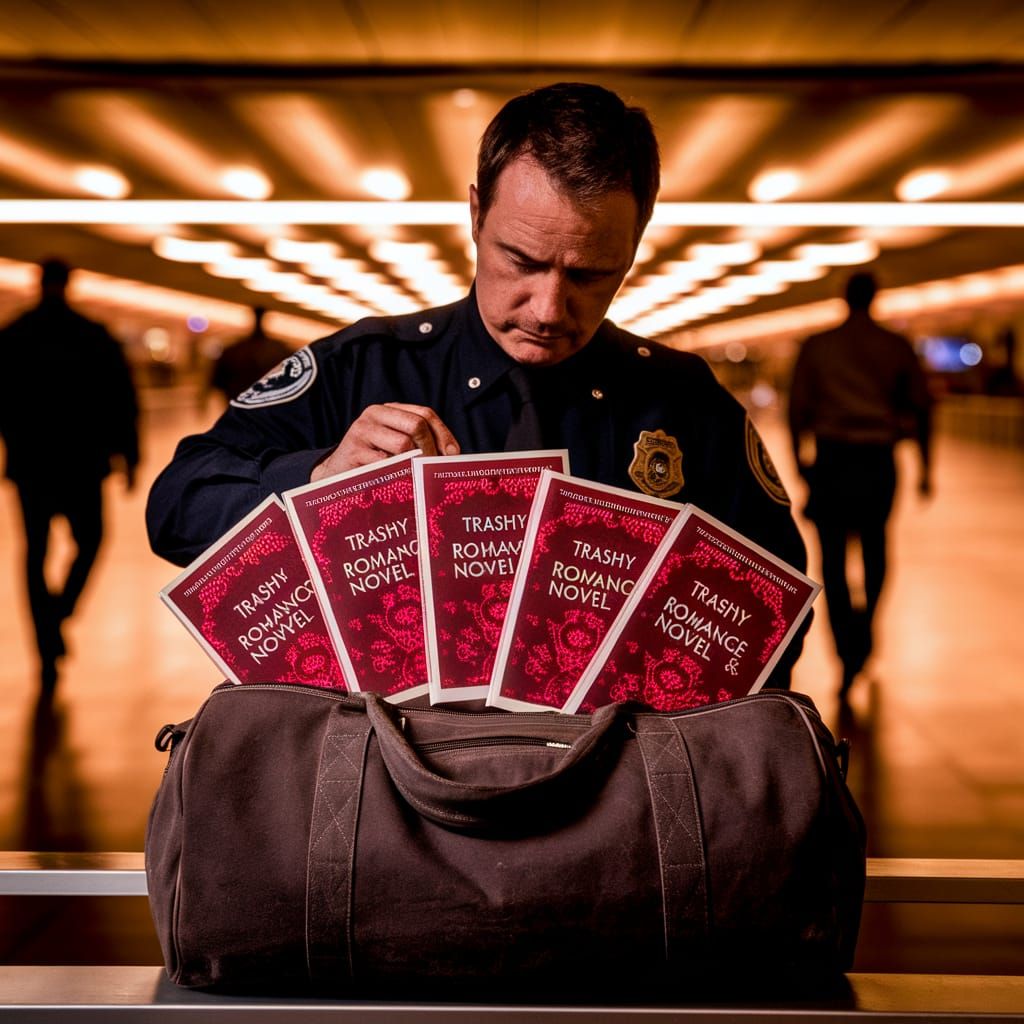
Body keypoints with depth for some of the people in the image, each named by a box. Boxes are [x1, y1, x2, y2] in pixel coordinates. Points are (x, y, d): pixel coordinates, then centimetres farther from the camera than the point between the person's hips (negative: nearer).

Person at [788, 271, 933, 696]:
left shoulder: (816, 346, 1)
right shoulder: (898, 347, 3)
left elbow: (798, 407, 2)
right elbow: (922, 408, 3)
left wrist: (798, 457, 15)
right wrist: (925, 466, 10)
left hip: (831, 458, -1)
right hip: (879, 461, 1)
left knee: (832, 559, 3)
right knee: (874, 547, 24)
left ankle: (848, 653, -3)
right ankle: (866, 624, 25)